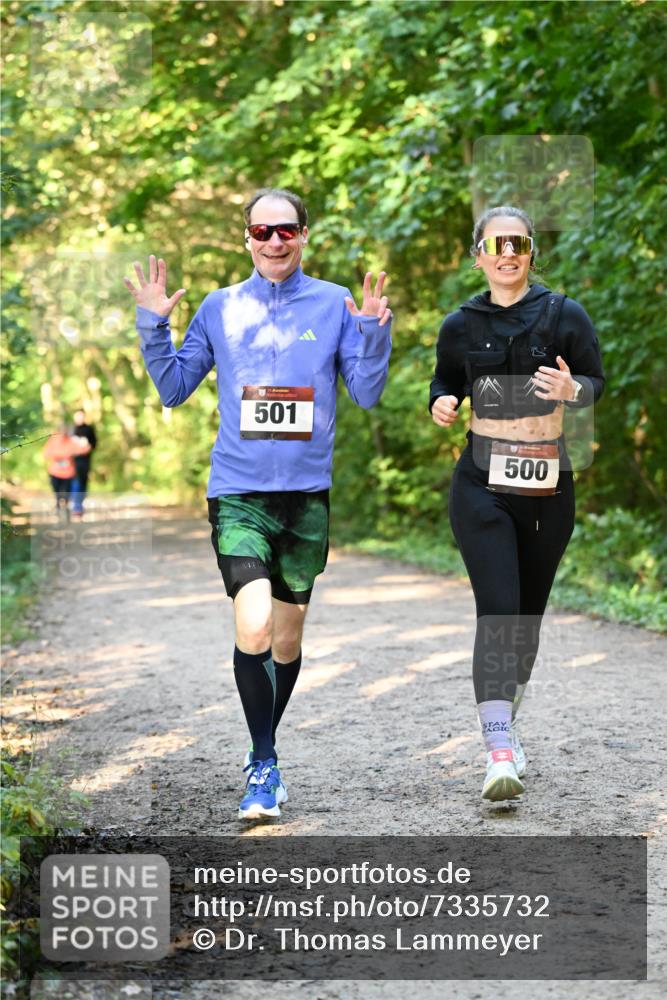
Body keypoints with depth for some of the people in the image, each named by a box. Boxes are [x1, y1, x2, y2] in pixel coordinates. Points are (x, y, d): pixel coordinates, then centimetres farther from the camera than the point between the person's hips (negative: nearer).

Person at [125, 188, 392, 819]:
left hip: (307, 494, 2)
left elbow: (366, 395, 3)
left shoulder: (335, 305, 4)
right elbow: (173, 390, 10)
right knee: (254, 627, -19)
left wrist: (373, 333, -11)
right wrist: (153, 327, -2)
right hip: (238, 492, -2)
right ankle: (264, 765, -3)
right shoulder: (221, 308, 5)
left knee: (288, 635, 13)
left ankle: (263, 754, 34)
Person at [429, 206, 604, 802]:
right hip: (481, 484, -1)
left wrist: (573, 389, -22)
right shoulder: (461, 325, 2)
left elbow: (598, 382, 1)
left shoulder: (564, 315, -2)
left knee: (529, 612, 11)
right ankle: (501, 754, -19)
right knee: (497, 610, -14)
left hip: (548, 487, 1)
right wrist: (441, 403, -6)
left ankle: (504, 725, 32)